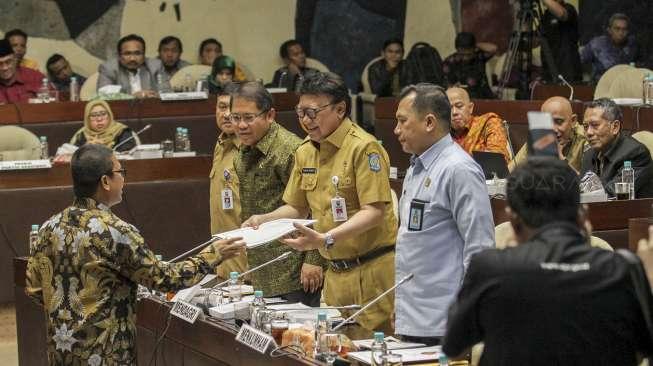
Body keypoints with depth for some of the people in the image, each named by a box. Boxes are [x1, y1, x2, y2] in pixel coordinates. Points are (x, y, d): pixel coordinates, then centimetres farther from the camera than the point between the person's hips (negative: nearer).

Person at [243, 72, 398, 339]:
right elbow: (297, 207, 21)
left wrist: (327, 239, -28)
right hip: (335, 272, 7)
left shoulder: (364, 147, -13)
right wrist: (264, 220, 2)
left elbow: (374, 212, -18)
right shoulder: (305, 151, 11)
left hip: (371, 269, -7)